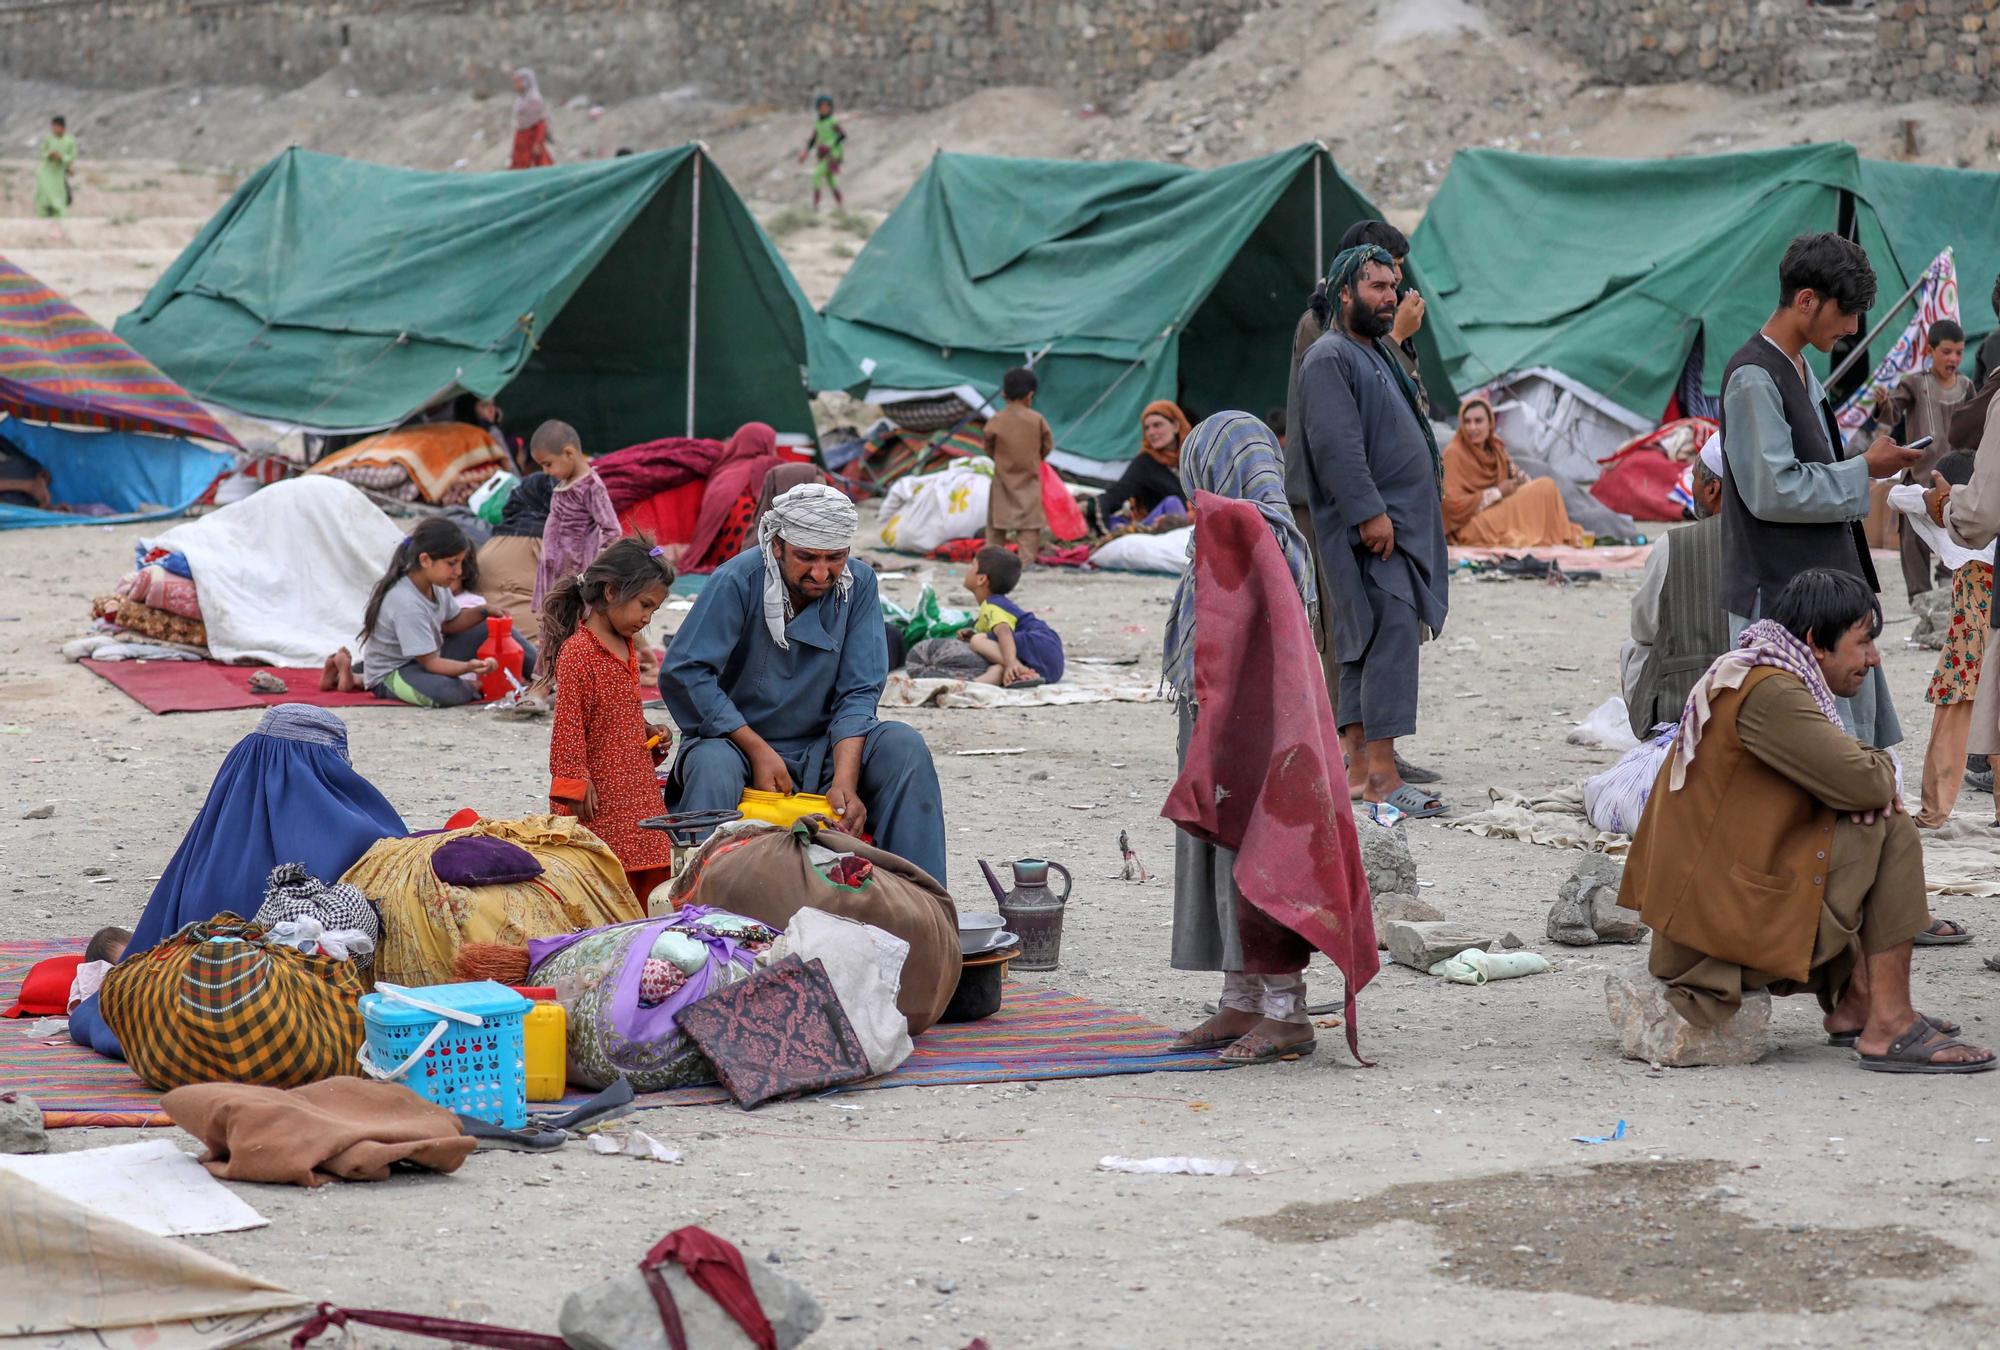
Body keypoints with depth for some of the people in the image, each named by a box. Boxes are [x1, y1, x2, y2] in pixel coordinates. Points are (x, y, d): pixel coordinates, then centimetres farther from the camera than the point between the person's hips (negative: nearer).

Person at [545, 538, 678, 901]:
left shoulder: (627, 650, 15)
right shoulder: (577, 652, -15)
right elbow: (568, 725, -16)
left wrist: (650, 734, 9)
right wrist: (576, 785, -19)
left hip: (637, 792, 9)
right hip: (601, 799, -9)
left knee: (649, 882, 9)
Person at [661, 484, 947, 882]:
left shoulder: (858, 584, -5)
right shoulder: (738, 581, -16)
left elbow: (858, 694, -7)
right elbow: (682, 674, -21)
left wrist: (845, 781, -23)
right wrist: (759, 751, -23)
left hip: (822, 749, 3)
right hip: (736, 740, -3)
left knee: (904, 745, -21)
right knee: (713, 766, -36)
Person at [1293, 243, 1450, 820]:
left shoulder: (1376, 355, 22)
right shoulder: (1329, 357, -10)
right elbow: (1336, 445, -19)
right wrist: (1369, 512, -25)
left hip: (1403, 522, 10)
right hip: (1368, 527, -10)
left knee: (1368, 644, 10)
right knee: (1393, 632, -17)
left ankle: (1357, 766, 12)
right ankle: (1382, 776, -21)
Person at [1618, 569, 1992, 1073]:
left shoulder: (1752, 676, 16)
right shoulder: (1768, 692, -18)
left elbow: (1840, 776, 21)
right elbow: (1863, 782, -23)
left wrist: (1873, 782, -2)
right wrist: (1882, 768, 1)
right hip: (1723, 914, -11)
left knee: (1879, 819, 21)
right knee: (1891, 833, -10)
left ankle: (1854, 1000, 15)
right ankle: (1889, 1026, -10)